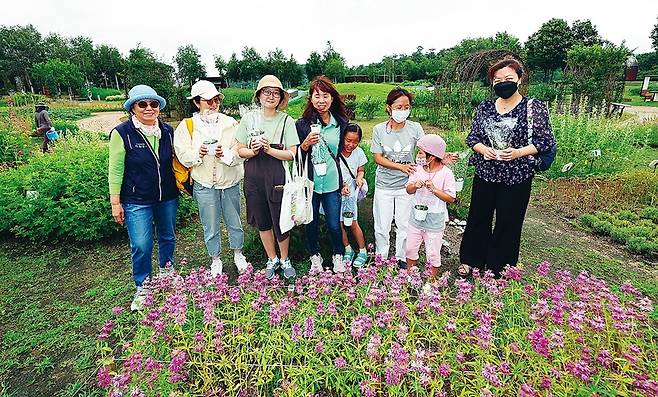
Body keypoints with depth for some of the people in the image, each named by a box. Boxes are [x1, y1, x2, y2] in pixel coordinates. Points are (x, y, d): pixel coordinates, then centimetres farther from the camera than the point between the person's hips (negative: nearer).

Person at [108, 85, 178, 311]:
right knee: (141, 246, -1)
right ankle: (143, 288, 20)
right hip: (137, 201, -4)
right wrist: (115, 202, -8)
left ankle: (167, 272, 42)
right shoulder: (122, 133, -10)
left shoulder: (167, 131, 2)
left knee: (168, 237, 18)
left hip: (168, 197, 4)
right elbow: (115, 170, -7)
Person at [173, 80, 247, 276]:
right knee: (211, 227, 11)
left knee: (235, 222, 15)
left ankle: (238, 254, 37)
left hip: (230, 183, 1)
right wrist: (197, 154, -24)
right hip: (204, 185, -1)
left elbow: (241, 152, -7)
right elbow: (183, 157, -5)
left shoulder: (230, 123, -1)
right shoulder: (186, 126, -1)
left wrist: (226, 154, -26)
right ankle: (215, 260, 33)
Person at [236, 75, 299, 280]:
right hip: (254, 178, 3)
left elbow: (291, 154, -8)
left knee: (281, 222, 4)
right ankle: (272, 259, 35)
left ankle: (285, 260, 30)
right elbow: (240, 150, 5)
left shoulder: (286, 120, -3)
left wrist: (268, 149, -20)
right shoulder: (249, 118, 3)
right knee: (262, 222, 14)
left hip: (278, 178, -2)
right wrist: (253, 151, -15)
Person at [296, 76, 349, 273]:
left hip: (332, 182, 1)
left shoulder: (341, 122, 1)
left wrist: (346, 181, 10)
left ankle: (338, 256, 34)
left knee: (334, 225, 7)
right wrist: (306, 144, -23)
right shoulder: (303, 124, -7)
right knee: (311, 224, 13)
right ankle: (315, 257, 37)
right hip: (310, 182, -1)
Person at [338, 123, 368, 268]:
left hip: (351, 193, 0)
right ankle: (348, 250, 27)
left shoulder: (359, 153, -4)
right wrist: (341, 185, -19)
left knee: (353, 224, 3)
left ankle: (363, 251, 20)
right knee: (339, 223, 7)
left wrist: (359, 178, -13)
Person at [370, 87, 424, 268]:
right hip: (384, 185, 0)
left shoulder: (415, 128, -7)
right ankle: (380, 259, 32)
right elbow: (378, 158, -10)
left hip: (406, 185, 0)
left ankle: (402, 259, 34)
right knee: (382, 226, 11)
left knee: (404, 225, 12)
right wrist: (401, 166, -23)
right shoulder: (379, 129, -7)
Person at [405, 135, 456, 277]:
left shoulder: (446, 173, -14)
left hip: (435, 221, -4)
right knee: (410, 249, 17)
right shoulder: (418, 169, -2)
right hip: (416, 217, 4)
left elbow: (451, 198, -14)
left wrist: (434, 189, -24)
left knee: (433, 254, 9)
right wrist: (415, 185, -18)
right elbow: (408, 190, 4)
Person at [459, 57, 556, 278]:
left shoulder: (534, 108, -4)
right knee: (478, 218, 13)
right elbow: (472, 137, 8)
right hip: (485, 174, 3)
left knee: (508, 224, 9)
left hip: (516, 177, -3)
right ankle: (470, 261, 31)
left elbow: (545, 141, -3)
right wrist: (482, 149, -13)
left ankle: (499, 269, 27)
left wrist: (519, 152, -19)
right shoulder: (484, 107, 5)